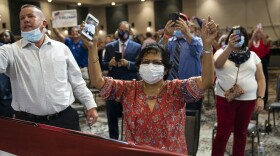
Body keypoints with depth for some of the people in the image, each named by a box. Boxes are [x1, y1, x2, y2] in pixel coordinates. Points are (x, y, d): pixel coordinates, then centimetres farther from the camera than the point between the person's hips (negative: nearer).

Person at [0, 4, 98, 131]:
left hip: (65, 118, 2)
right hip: (28, 122, -1)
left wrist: (91, 105, 4)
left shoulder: (62, 48, 6)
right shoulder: (11, 51, 0)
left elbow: (77, 82, 9)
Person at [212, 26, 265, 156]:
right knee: (223, 132, -2)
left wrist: (260, 98, -1)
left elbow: (260, 78, 8)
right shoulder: (222, 52, 2)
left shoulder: (252, 55, 9)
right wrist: (230, 47, -32)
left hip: (248, 99, 3)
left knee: (241, 132, 12)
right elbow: (218, 64, -21)